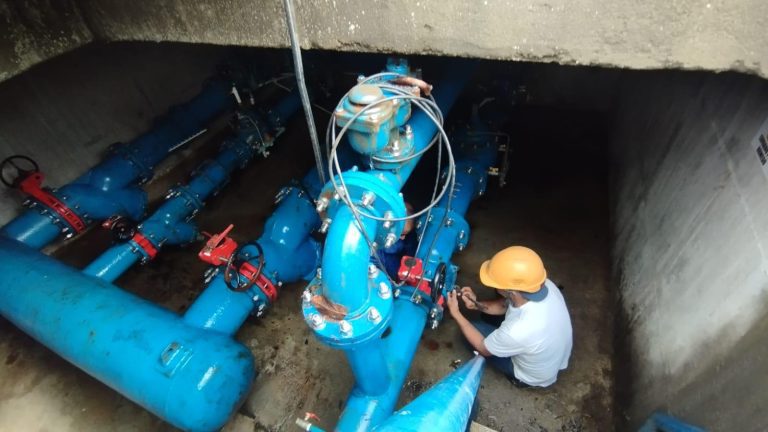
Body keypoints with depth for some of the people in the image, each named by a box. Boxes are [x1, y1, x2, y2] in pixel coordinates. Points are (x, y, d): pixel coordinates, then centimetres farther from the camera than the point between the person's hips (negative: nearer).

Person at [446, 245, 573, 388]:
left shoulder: (518, 330, -44)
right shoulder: (545, 284, -26)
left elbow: (483, 348, -21)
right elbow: (506, 304, -4)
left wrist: (455, 313, -17)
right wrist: (477, 304, -15)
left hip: (533, 377, -5)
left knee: (475, 329, -1)